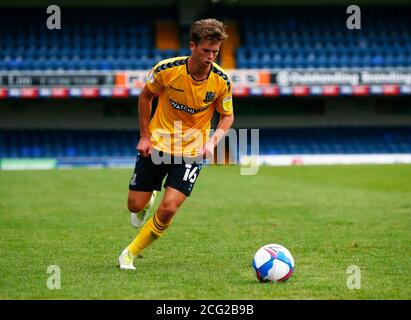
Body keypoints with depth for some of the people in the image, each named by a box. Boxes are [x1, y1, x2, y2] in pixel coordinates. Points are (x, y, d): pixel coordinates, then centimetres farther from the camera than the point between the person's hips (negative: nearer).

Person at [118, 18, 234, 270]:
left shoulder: (221, 81, -15)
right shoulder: (167, 69, -17)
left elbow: (227, 116, 2)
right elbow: (146, 96, 2)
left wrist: (212, 141, -16)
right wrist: (144, 136, -1)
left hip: (192, 151, 0)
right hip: (157, 143, 0)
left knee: (168, 209, -14)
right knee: (135, 205, 3)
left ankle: (131, 254, 7)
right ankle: (148, 202, 43)